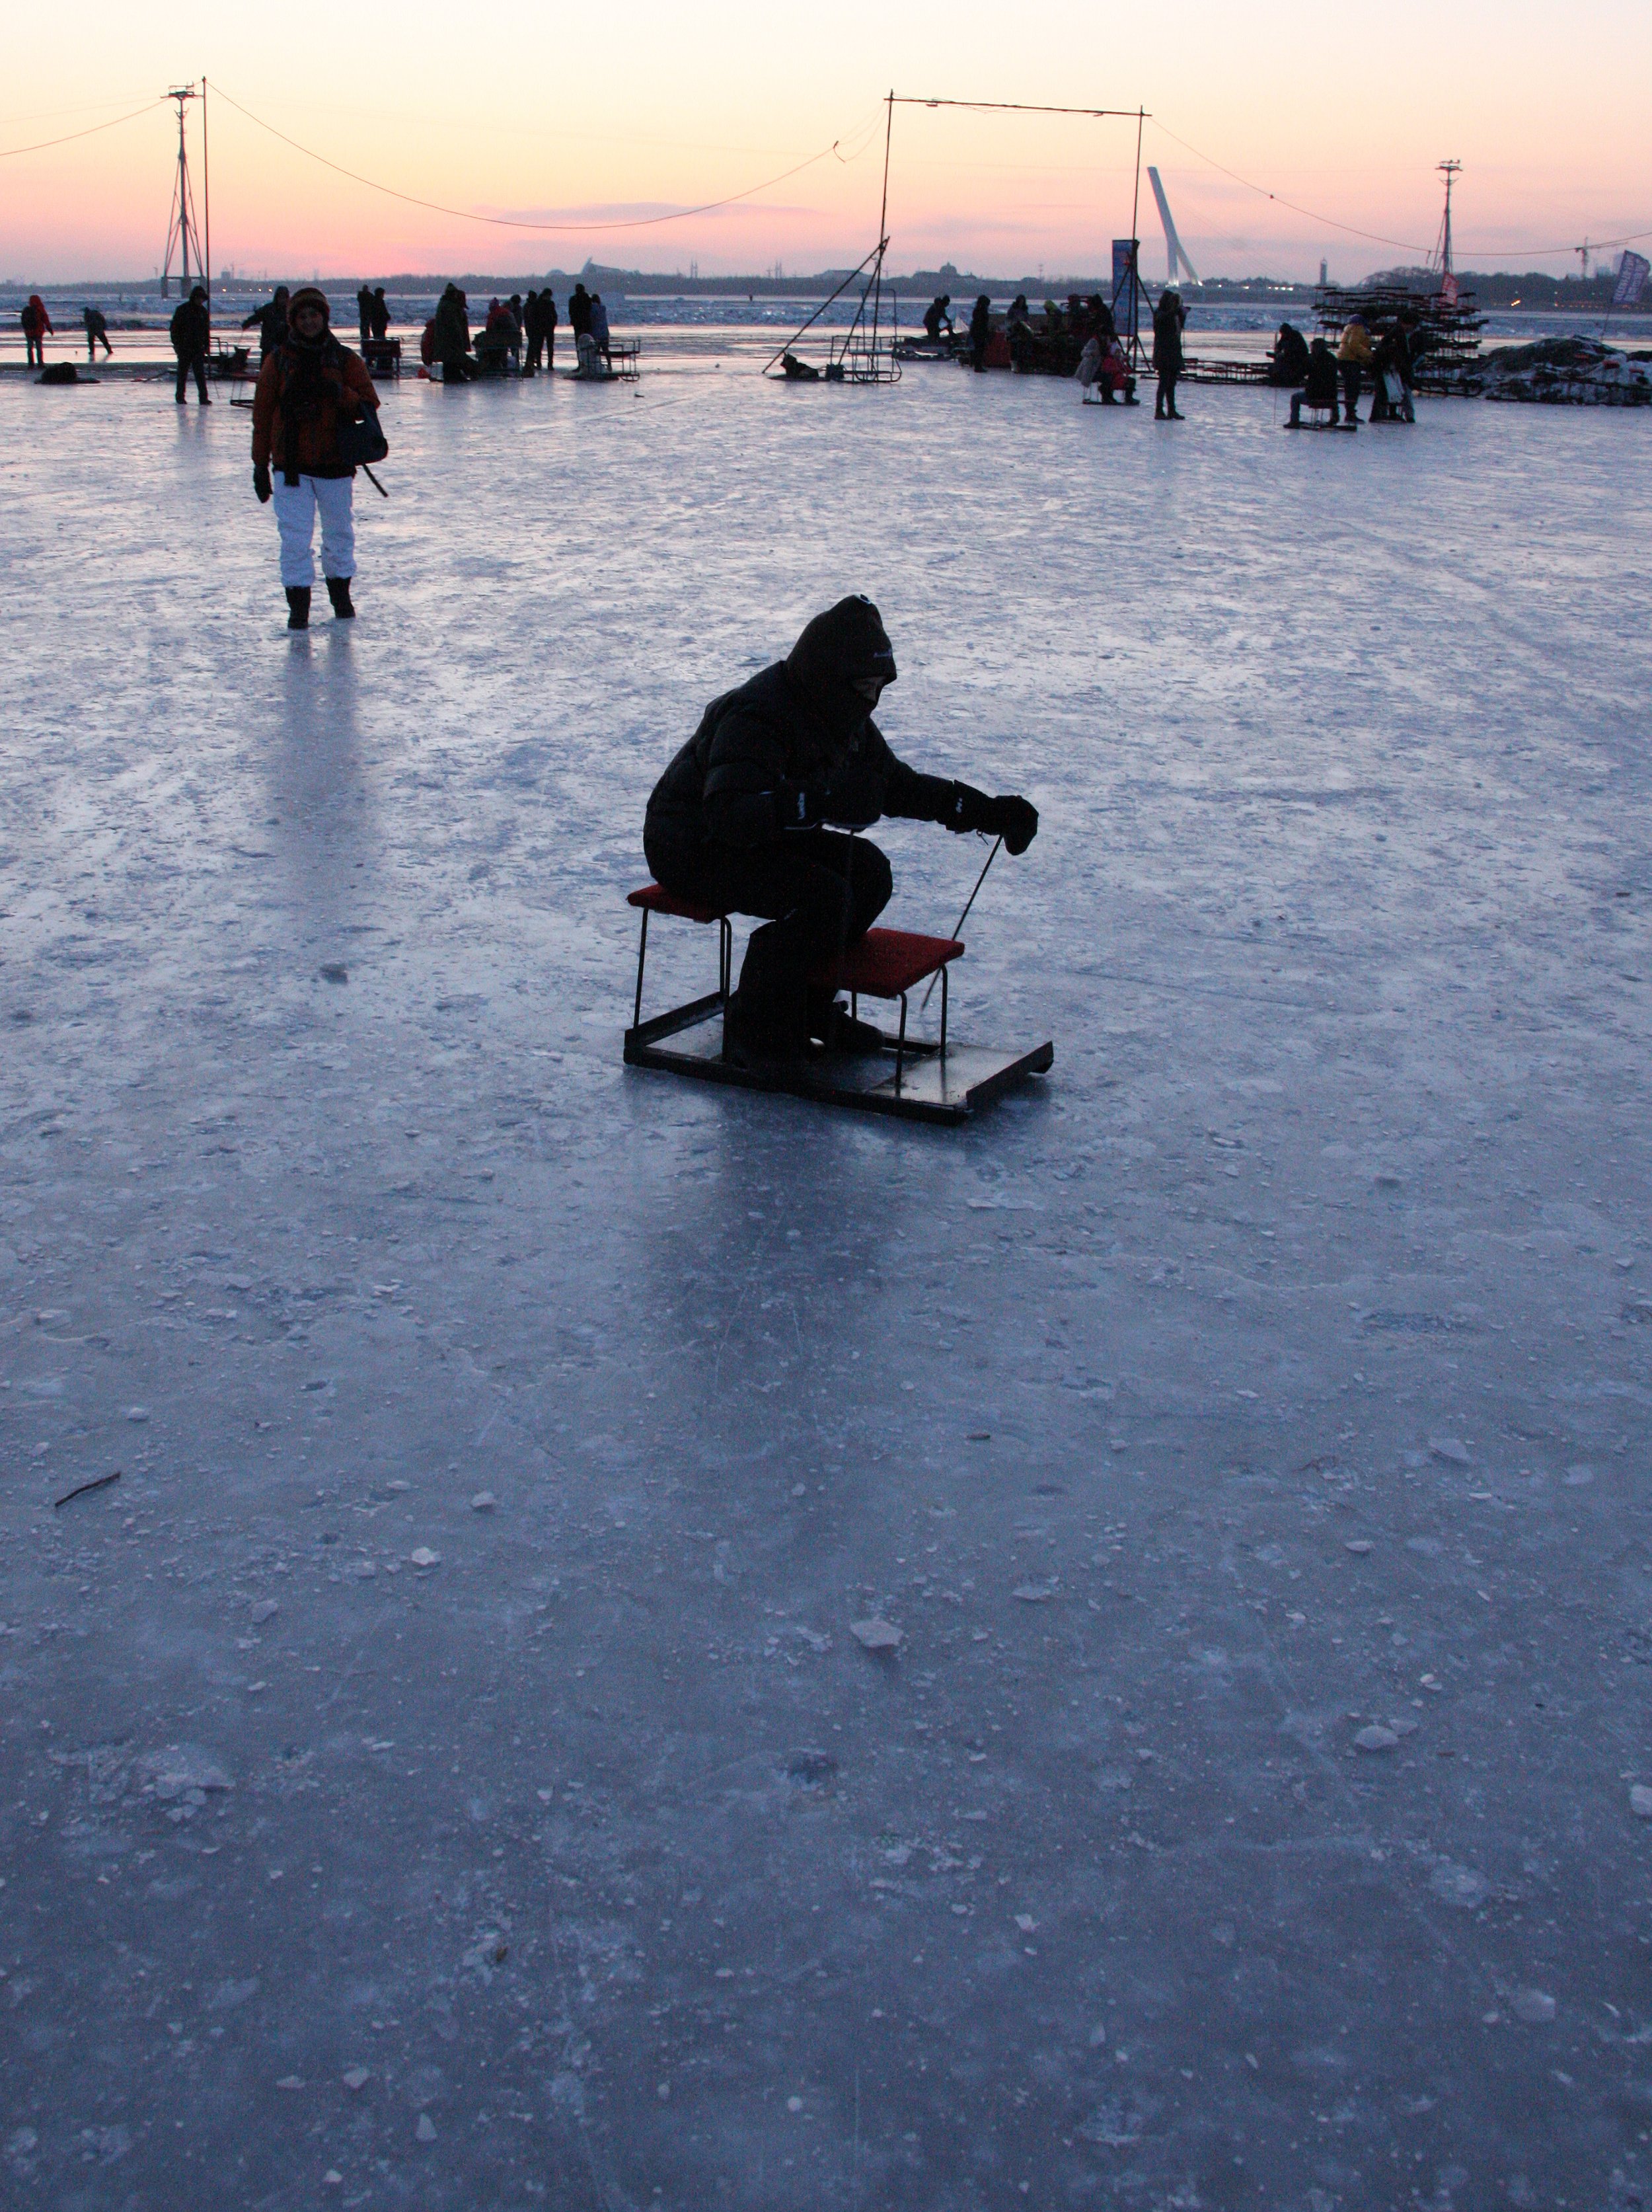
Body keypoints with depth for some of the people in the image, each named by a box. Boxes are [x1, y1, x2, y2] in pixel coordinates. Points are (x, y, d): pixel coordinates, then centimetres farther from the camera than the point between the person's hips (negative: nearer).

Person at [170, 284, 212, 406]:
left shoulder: (203, 311, 9)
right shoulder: (182, 310, -4)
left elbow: (207, 330, 16)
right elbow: (174, 328, -3)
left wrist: (206, 345, 9)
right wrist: (177, 344, -8)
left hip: (198, 348, 3)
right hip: (184, 348, -3)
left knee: (200, 373, -8)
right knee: (182, 373, 7)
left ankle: (203, 397, -12)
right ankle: (180, 397, 17)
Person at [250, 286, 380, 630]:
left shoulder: (345, 359, 4)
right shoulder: (279, 360, 3)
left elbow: (369, 405, -1)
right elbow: (262, 413, 4)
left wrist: (339, 394, -20)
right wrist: (261, 465, 1)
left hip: (334, 463, 1)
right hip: (290, 464, -1)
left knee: (339, 531, 12)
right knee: (294, 535, -7)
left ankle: (340, 591, 32)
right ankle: (298, 605, 0)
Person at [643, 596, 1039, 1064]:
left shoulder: (845, 717, 4)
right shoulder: (756, 717, -27)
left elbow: (897, 785, 12)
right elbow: (728, 814, -39)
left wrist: (987, 811, 1)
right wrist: (821, 802, -48)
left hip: (764, 836, 9)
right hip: (693, 847, -9)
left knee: (869, 871, -5)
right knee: (823, 896, -27)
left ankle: (808, 1005, 7)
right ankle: (754, 1024, -14)